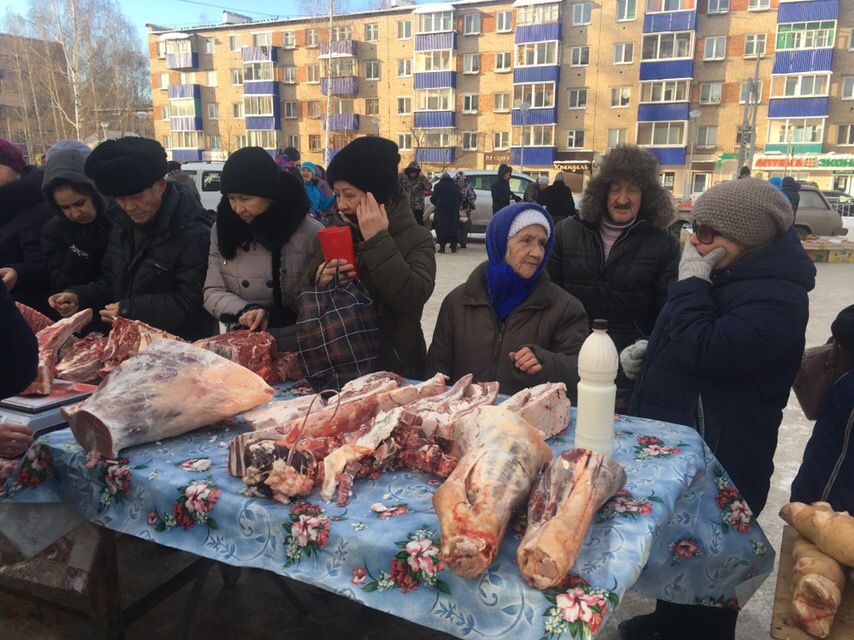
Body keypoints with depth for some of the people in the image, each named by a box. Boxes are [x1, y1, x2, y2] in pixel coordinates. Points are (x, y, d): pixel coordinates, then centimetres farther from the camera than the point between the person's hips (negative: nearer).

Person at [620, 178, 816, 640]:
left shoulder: (776, 298, -22)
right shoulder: (730, 274, 10)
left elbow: (707, 351, -34)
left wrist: (692, 282, -23)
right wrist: (651, 351, 6)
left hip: (717, 459, -10)